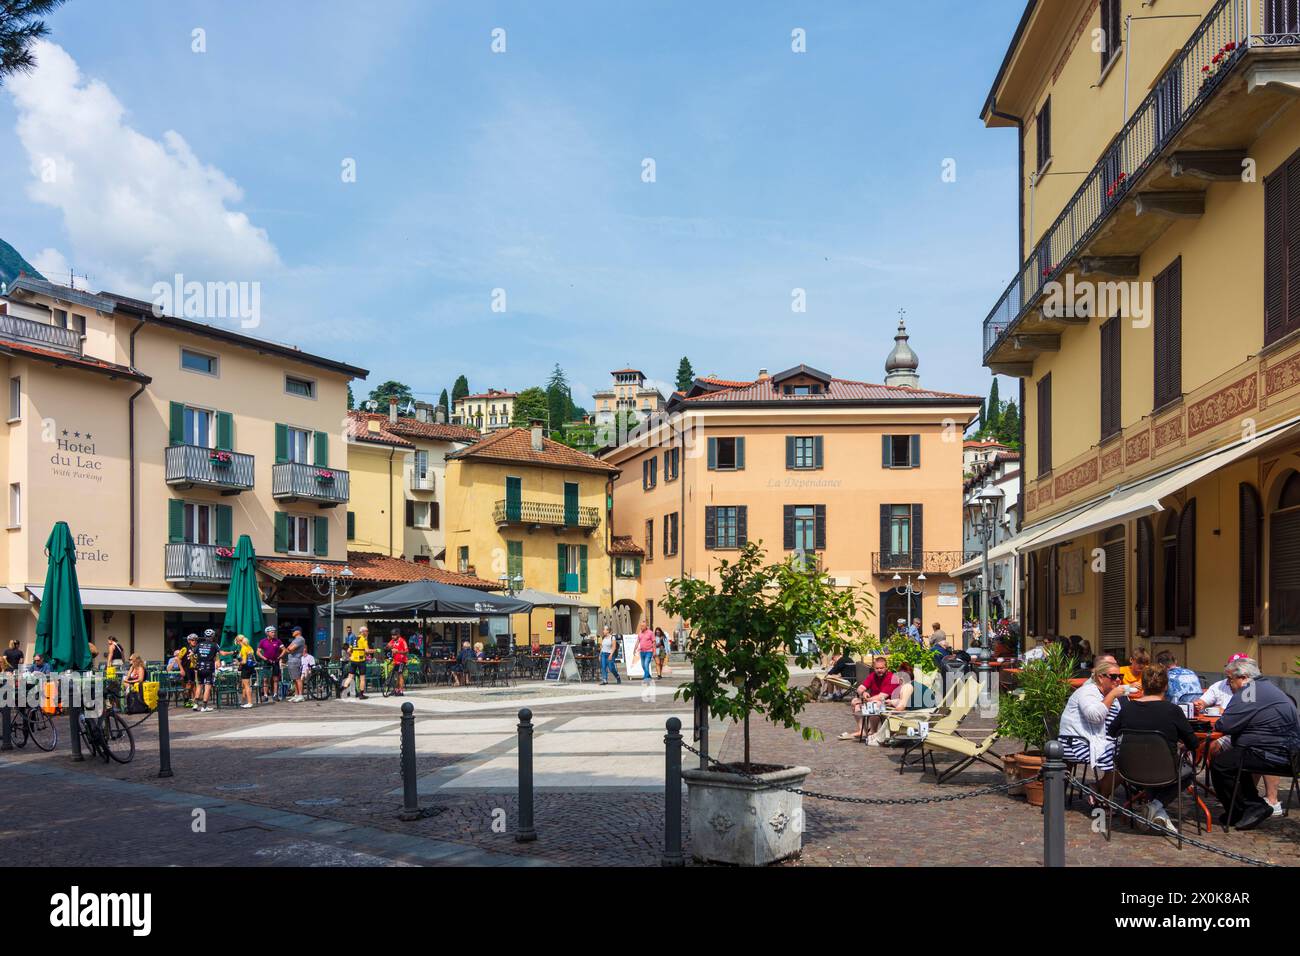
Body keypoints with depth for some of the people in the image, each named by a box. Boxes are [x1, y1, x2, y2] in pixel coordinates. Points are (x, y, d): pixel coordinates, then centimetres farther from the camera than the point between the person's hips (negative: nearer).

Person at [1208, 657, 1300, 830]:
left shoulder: (1250, 691, -15)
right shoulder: (1265, 686, 19)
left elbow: (1226, 725, -19)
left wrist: (1217, 725, 3)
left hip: (1275, 756, -11)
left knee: (1219, 765, -9)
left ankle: (1253, 808, 5)